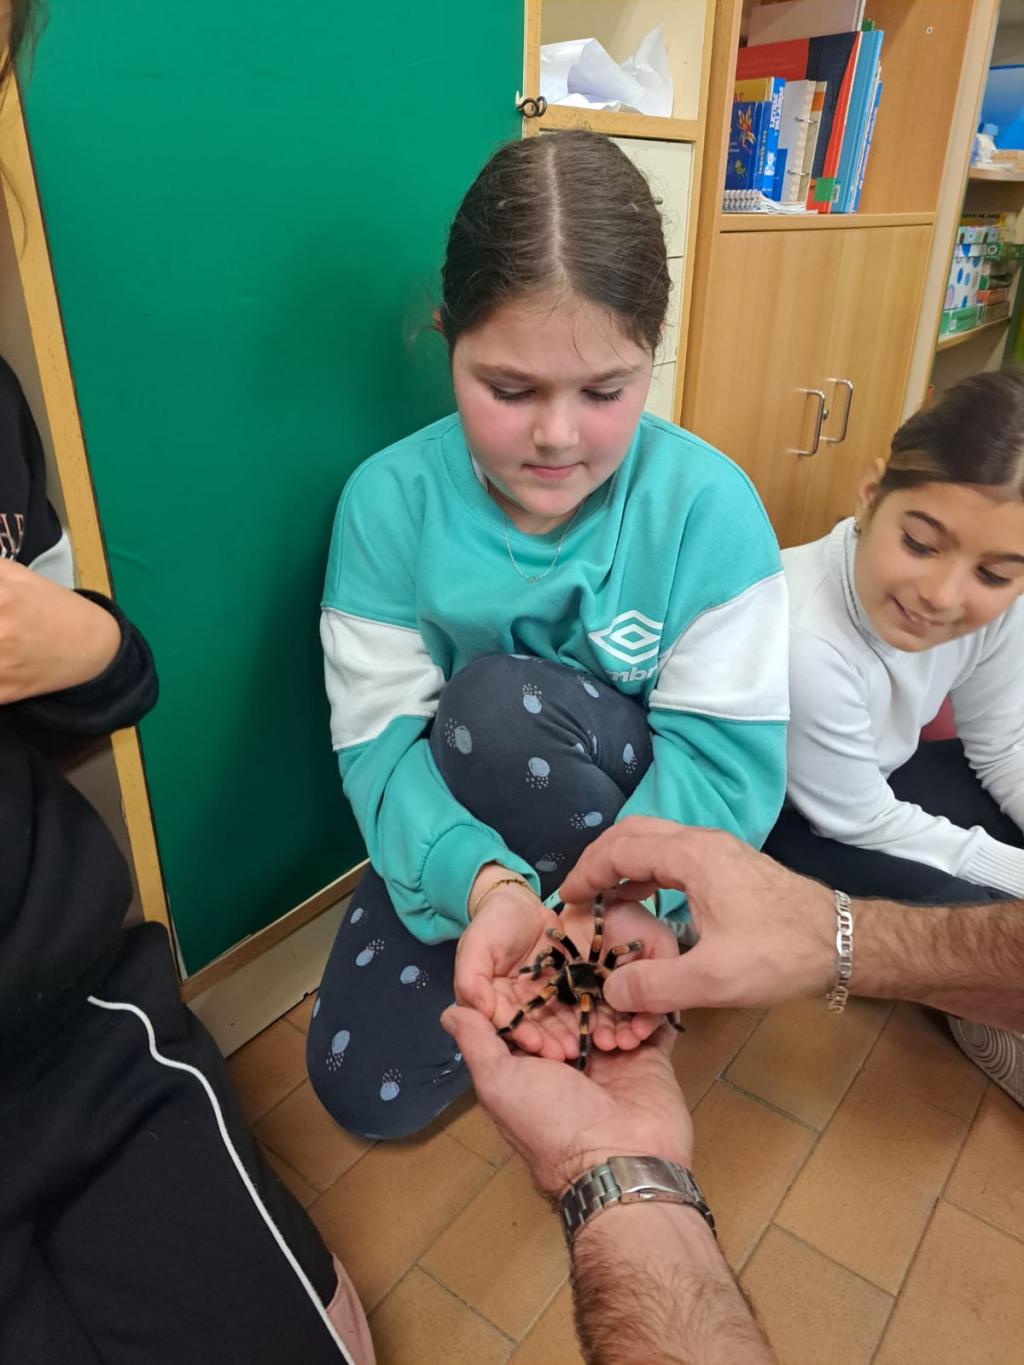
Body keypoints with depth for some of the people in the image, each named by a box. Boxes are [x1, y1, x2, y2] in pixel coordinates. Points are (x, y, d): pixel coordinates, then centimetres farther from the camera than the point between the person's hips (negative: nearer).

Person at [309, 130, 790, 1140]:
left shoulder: (708, 503, -18)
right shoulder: (388, 501, -15)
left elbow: (733, 748, -19)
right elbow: (380, 738, -18)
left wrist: (629, 891, -37)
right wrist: (485, 882, -36)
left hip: (639, 820, -1)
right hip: (465, 839, 2)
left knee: (499, 701, -32)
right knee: (364, 1083, -9)